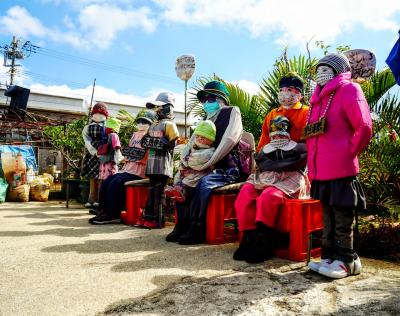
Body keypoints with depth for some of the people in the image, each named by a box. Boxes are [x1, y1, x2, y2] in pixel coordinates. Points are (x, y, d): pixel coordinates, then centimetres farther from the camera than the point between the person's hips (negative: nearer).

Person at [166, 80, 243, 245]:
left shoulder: (232, 112, -2)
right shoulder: (208, 118, 18)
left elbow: (228, 142, -16)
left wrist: (205, 164, -19)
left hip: (227, 169, -7)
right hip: (209, 167, 8)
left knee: (203, 183, -32)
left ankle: (197, 230, -23)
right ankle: (182, 225, -4)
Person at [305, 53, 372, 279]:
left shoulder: (349, 90, -2)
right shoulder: (318, 98, 20)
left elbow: (365, 127, -13)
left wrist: (349, 153, -8)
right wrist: (314, 160, 12)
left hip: (341, 170, -8)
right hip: (320, 171, 8)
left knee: (343, 219, 1)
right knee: (328, 217, 14)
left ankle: (346, 261, 13)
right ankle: (329, 257, 24)